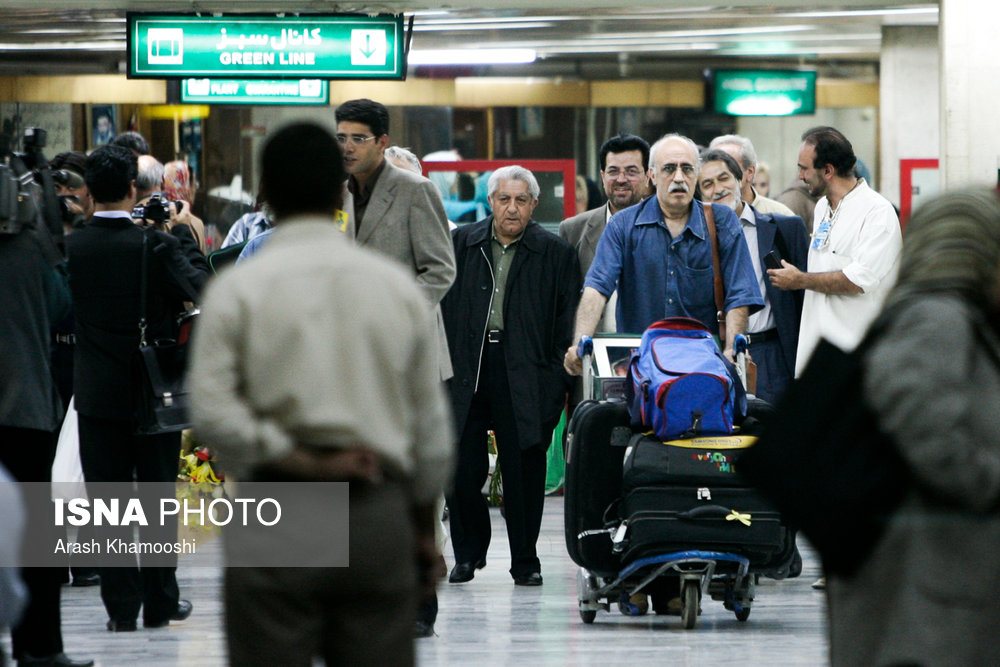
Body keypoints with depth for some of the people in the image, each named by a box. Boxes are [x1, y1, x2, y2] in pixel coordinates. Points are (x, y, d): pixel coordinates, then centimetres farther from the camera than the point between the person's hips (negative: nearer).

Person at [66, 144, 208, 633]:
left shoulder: (69, 247, -7)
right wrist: (185, 235, -2)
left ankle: (121, 606, 5)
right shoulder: (157, 245, -15)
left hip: (96, 392, 1)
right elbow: (201, 290, -13)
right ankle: (160, 602, 16)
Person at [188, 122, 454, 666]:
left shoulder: (237, 288, -2)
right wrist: (425, 526, 20)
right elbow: (431, 419, 12)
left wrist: (298, 461, -6)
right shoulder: (397, 285, 7)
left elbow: (211, 411, -12)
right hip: (381, 516, 3)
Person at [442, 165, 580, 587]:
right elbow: (442, 307, 10)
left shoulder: (556, 254, 5)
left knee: (524, 468, -1)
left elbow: (566, 325, 4)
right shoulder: (461, 245, 10)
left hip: (524, 374, -2)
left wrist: (557, 382, -4)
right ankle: (468, 552, 20)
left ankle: (525, 560, 10)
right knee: (461, 466, 2)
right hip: (466, 368, 2)